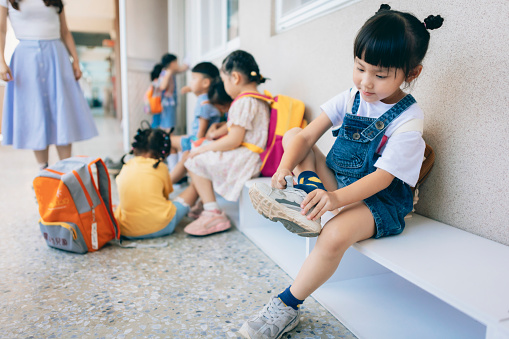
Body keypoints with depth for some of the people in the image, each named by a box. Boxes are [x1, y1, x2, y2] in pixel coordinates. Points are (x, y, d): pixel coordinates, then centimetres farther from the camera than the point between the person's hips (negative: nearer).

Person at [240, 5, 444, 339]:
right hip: (334, 183, 6)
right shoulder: (349, 99, 0)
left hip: (378, 200, -5)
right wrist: (286, 167, -26)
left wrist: (337, 198, -41)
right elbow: (306, 137, -6)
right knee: (292, 134, -2)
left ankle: (287, 306, -16)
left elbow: (382, 177, -24)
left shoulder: (408, 121, -15)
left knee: (335, 234, -37)